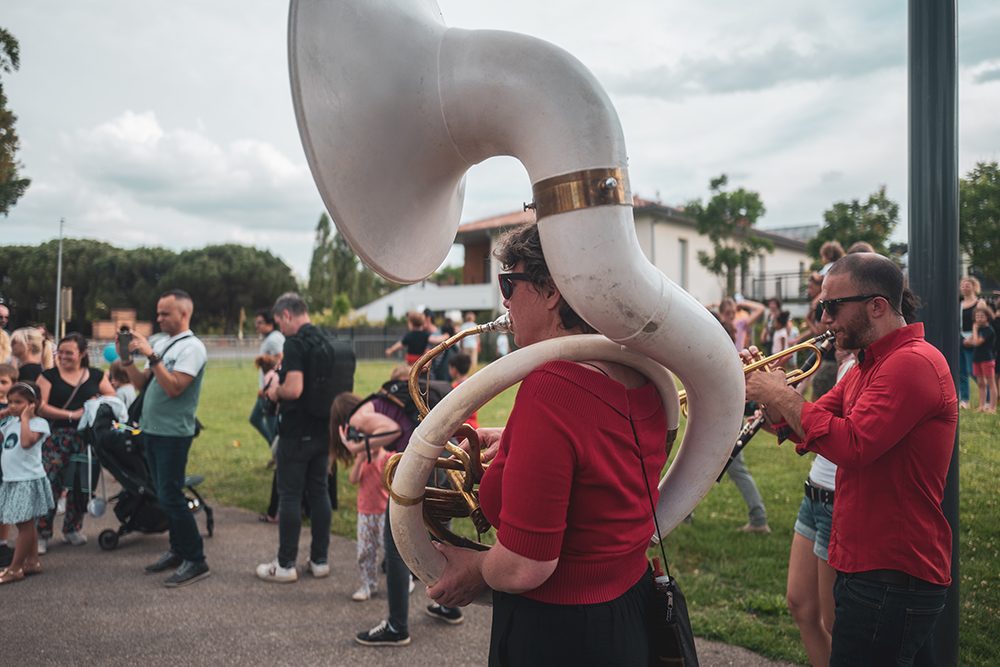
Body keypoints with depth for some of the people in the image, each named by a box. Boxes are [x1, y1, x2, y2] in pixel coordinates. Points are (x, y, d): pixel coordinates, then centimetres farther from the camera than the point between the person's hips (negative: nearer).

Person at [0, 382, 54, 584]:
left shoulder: (39, 423, -12)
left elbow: (26, 442, -29)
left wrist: (25, 417, -20)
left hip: (28, 481, -8)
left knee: (24, 524, -1)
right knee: (26, 525, 14)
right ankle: (32, 561, 23)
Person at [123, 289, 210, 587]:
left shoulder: (192, 347, -13)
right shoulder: (160, 343, 11)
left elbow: (173, 388, -22)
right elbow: (142, 384, 12)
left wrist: (151, 356, -22)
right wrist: (127, 360, -1)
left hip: (173, 433, -8)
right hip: (152, 429, 8)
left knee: (171, 497, -8)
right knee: (164, 495, 13)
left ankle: (196, 561, -1)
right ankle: (178, 550, 24)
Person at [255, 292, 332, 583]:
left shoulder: (295, 343, -17)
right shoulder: (327, 341, 8)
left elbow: (294, 389, -28)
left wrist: (275, 391, -6)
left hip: (296, 433, -7)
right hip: (323, 430, 8)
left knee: (290, 496, 2)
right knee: (319, 492, 12)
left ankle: (285, 565, 10)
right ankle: (320, 560, 19)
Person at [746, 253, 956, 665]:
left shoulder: (914, 363, -18)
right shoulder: (869, 365, 15)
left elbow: (852, 444, -29)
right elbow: (805, 430, 13)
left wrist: (782, 396, -18)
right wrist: (763, 391, -3)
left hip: (893, 575, -10)